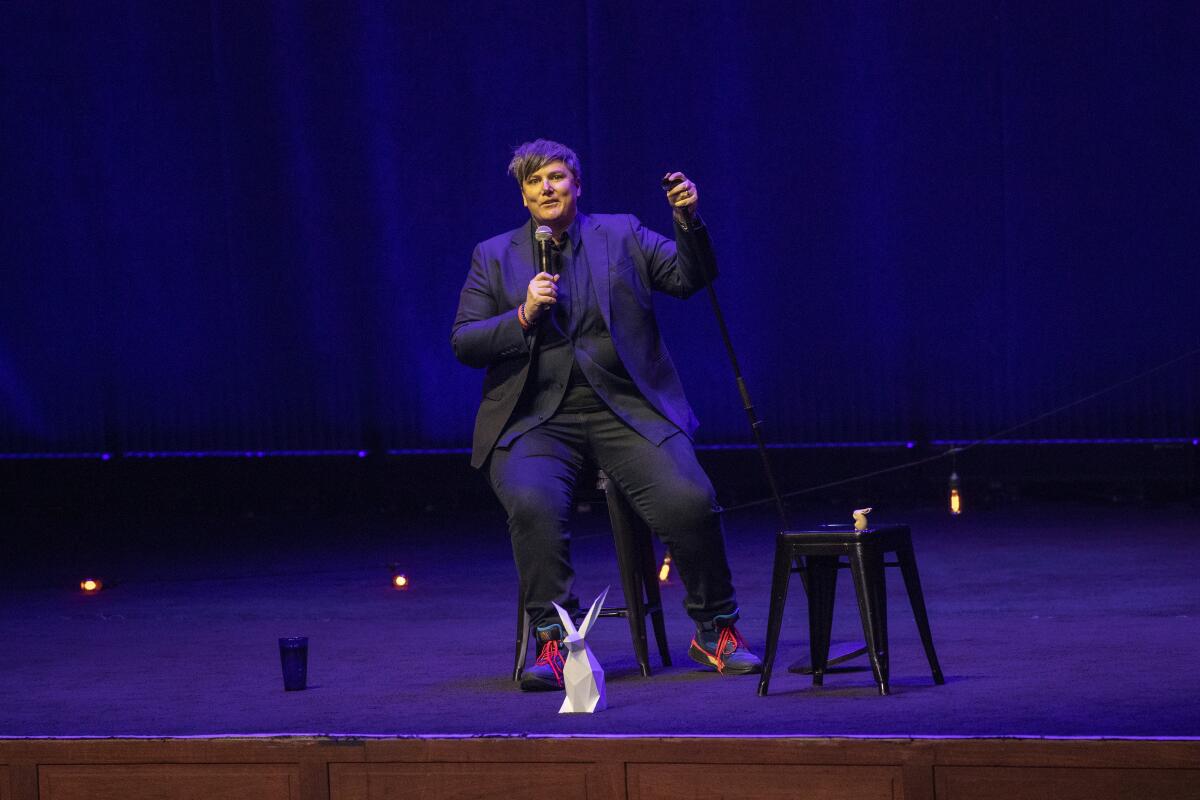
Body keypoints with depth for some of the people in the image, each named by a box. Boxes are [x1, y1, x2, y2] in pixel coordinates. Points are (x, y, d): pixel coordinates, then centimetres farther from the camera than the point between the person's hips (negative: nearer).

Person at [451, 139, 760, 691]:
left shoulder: (621, 235, 12)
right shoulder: (494, 257, 12)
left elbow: (690, 278, 3)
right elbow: (463, 344, 5)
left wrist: (688, 222, -13)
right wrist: (523, 315, -10)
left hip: (625, 411, 0)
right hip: (535, 417, 0)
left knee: (690, 501, -22)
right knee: (532, 504, -32)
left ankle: (715, 632, -2)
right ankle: (554, 644, -21)